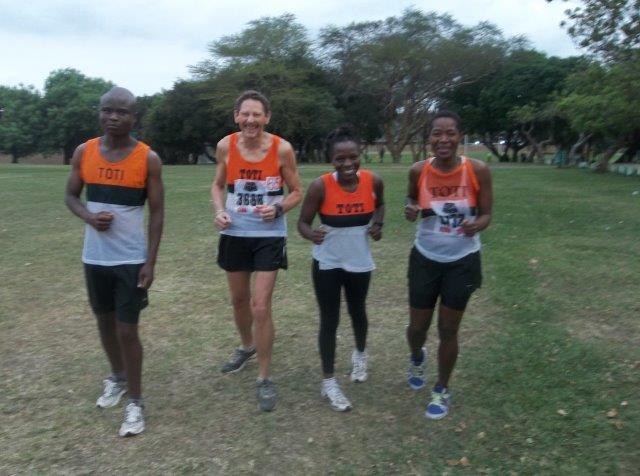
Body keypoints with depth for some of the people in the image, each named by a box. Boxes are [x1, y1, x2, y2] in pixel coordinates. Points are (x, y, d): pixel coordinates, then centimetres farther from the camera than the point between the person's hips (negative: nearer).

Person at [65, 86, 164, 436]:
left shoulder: (148, 158, -9)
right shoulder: (84, 152, 0)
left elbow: (156, 213, -6)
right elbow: (71, 195, 9)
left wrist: (151, 261, -11)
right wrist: (89, 217, -14)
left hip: (131, 260, -4)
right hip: (94, 257, 4)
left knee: (127, 330, -1)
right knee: (105, 321, 18)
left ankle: (135, 401, 16)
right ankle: (117, 377, 42)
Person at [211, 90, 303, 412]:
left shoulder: (282, 149, -12)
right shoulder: (225, 146, -5)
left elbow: (297, 192, -2)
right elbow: (218, 185, 9)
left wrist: (277, 209, -21)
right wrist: (219, 211, -10)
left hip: (269, 236, -3)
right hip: (234, 234, 4)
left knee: (261, 306, -6)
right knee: (239, 299, 19)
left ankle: (264, 378, 11)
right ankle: (246, 346, 48)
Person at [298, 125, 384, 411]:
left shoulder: (374, 181, -11)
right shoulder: (320, 186, -20)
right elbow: (303, 222, -14)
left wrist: (378, 224, -8)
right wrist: (310, 234, -36)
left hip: (360, 262, 3)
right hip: (327, 264, -3)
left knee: (357, 312, 22)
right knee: (329, 320, 5)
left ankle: (360, 354, 52)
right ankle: (328, 382, 22)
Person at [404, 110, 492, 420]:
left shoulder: (478, 171, -14)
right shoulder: (418, 171, -10)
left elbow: (486, 214, -6)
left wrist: (476, 225, -29)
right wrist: (411, 211, -15)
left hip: (462, 261, -1)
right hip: (425, 258, 2)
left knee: (448, 330, 8)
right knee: (417, 326, 11)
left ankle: (442, 391, 31)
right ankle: (417, 358, 49)